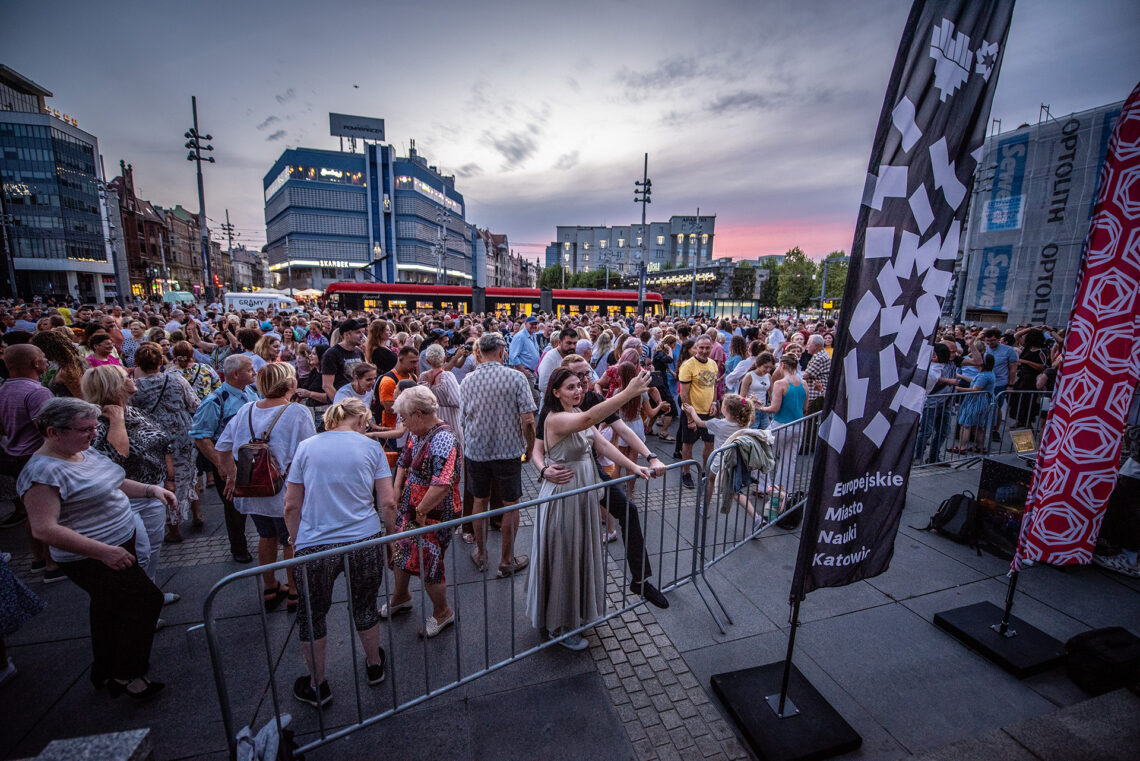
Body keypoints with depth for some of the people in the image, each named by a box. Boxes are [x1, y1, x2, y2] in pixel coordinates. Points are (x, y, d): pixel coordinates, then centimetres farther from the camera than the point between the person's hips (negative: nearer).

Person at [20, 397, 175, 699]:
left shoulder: (85, 453, 3)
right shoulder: (43, 471, -24)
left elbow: (114, 483, 17)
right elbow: (44, 529, -28)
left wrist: (151, 489, 1)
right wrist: (102, 551, -33)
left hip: (119, 545, 9)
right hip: (92, 559, -9)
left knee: (110, 607, 23)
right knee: (147, 599, -3)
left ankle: (105, 672, 43)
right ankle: (125, 675, 17)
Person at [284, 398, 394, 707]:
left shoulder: (306, 447, 2)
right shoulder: (371, 448, -2)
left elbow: (291, 506, 5)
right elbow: (388, 502, -4)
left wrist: (298, 543, 18)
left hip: (314, 547, 0)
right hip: (365, 543, 0)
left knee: (311, 615, 22)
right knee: (364, 608, 22)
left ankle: (316, 686, 40)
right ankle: (374, 665, 45)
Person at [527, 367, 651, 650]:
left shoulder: (577, 414, 4)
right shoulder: (555, 419, -23)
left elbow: (603, 445, -1)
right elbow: (589, 419, -43)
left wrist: (633, 466, -12)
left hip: (584, 491, 9)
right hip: (562, 495, -8)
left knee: (582, 553, 22)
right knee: (564, 557, 7)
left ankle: (576, 611, 44)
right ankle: (558, 625, 29)